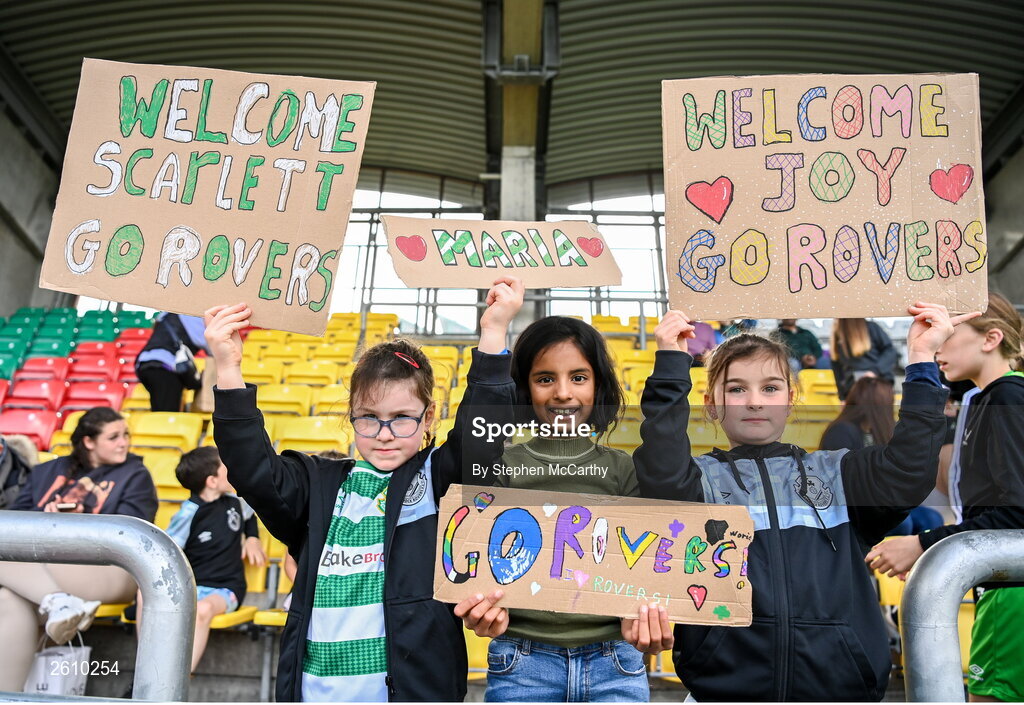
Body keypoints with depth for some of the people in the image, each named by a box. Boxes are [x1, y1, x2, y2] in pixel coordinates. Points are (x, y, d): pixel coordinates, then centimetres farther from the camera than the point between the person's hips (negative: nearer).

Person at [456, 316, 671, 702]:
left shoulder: (624, 470, 5)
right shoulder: (500, 467, 2)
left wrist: (643, 614, -22)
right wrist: (488, 609, -21)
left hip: (614, 664, 1)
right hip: (522, 666, 0)